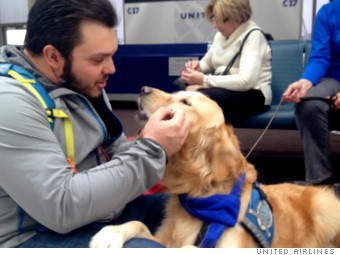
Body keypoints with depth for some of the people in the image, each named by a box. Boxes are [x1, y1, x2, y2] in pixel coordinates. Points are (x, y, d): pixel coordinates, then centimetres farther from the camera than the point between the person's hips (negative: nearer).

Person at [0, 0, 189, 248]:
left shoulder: (84, 82, 2)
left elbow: (114, 150, 10)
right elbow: (63, 207, -30)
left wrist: (156, 146, -12)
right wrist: (151, 150, -25)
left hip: (104, 207, 8)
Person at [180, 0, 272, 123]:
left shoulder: (253, 35, -11)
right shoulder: (220, 35, 10)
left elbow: (246, 81, -24)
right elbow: (207, 63, 25)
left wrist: (204, 80, -27)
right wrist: (198, 66, -2)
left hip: (252, 94, -6)